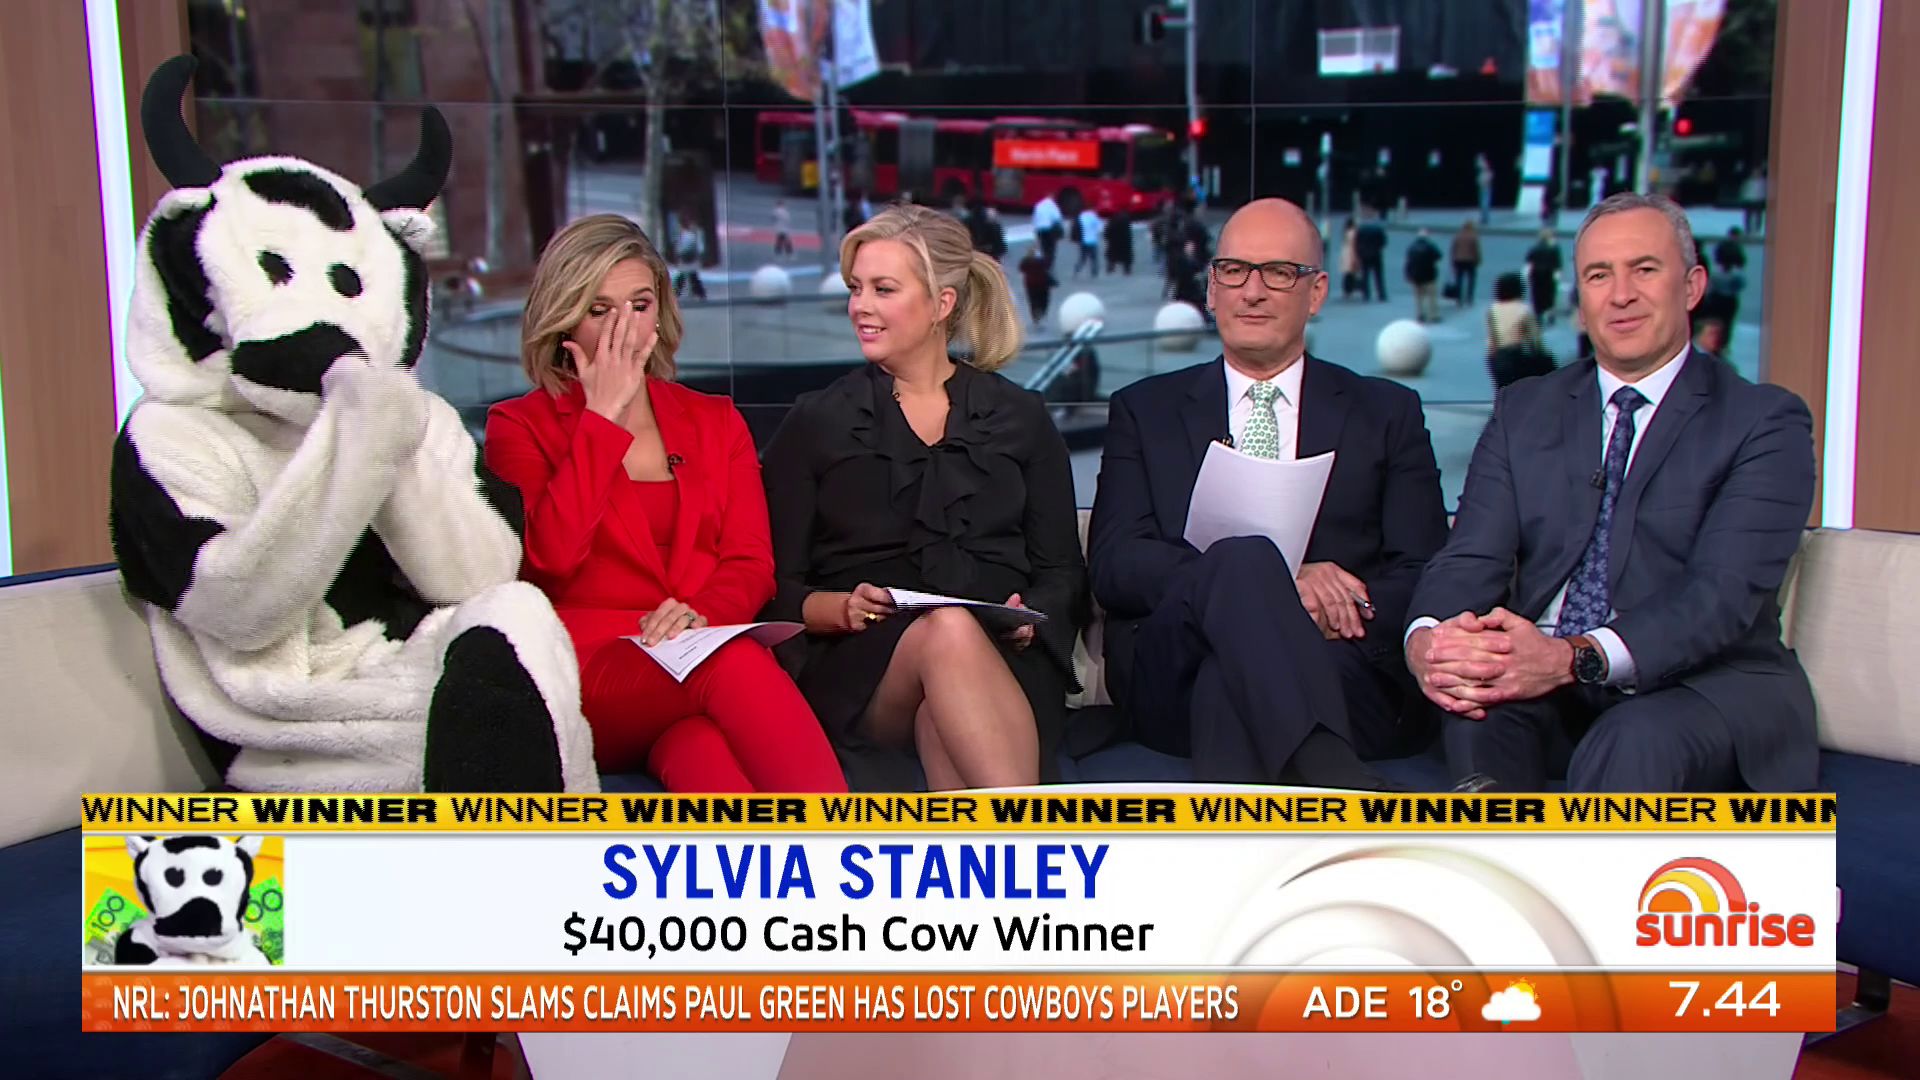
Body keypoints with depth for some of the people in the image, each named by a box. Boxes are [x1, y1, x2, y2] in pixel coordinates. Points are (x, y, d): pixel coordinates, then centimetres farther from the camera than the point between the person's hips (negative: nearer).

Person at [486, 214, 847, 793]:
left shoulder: (715, 421, 23)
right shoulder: (519, 425, 12)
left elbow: (752, 564, 10)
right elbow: (550, 556, -8)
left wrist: (701, 613, -14)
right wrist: (604, 415, -3)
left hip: (711, 653, 3)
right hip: (586, 670, -2)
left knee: (692, 742, -37)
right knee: (732, 663, -36)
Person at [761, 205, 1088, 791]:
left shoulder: (1022, 419, 18)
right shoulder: (815, 424, 15)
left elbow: (1064, 573, 14)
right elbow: (778, 588, 9)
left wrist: (1031, 617, -8)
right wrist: (843, 608, -12)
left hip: (1005, 661, 1)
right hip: (865, 667, -1)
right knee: (948, 632, -37)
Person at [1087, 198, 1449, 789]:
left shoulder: (1387, 414, 21)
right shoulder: (1145, 411, 20)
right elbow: (1113, 565, 4)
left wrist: (1322, 604, -14)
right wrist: (1275, 585, -13)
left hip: (1346, 681, 1)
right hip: (1175, 684, 0)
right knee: (1240, 560, -34)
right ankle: (1341, 787, -51)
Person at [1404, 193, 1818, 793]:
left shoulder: (1766, 422, 1)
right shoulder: (1524, 412, 15)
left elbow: (1724, 592, -14)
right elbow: (1472, 556, 2)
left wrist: (1575, 658, -32)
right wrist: (1427, 639, -24)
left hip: (1704, 683, -2)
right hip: (1540, 678, 2)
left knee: (1632, 744, -35)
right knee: (1476, 710, -32)